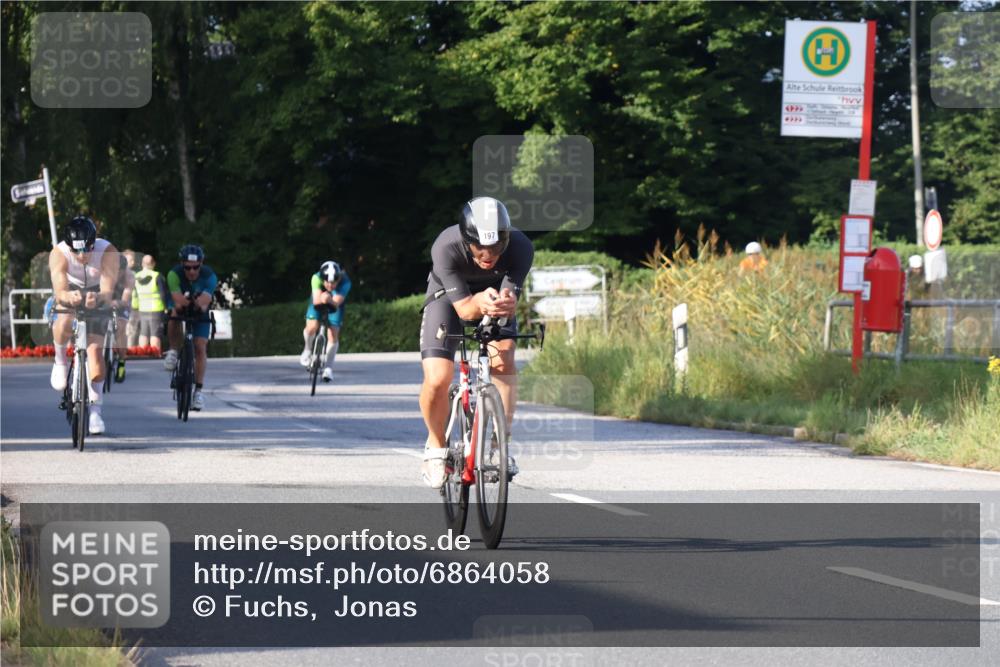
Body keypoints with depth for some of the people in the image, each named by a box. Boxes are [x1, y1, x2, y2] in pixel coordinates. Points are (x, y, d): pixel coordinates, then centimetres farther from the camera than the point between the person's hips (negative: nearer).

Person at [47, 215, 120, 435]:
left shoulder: (108, 252, -35)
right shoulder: (58, 254, -35)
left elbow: (108, 291, -43)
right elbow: (59, 291, -45)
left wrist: (97, 298, -66)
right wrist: (69, 297, -68)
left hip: (96, 294, 0)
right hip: (69, 289, 0)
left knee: (95, 349, -9)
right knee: (65, 321, -34)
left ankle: (95, 409, 3)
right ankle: (60, 360, -2)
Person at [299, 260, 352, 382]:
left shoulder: (345, 283, -36)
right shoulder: (316, 278, -35)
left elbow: (337, 302, -46)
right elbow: (316, 301, -42)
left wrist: (330, 300, -66)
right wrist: (321, 298, -62)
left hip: (334, 305, 0)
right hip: (318, 303, 0)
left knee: (333, 335, -11)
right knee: (311, 327, -20)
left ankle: (328, 367, 6)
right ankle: (308, 350, 14)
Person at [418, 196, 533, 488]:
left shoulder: (520, 247, -32)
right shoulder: (446, 248, -36)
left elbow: (510, 301, -31)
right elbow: (464, 309, -33)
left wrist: (505, 303, -56)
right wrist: (480, 303, -56)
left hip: (494, 293, 1)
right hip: (448, 297, -1)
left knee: (503, 360, -27)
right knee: (437, 379, -19)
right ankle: (436, 446, 8)